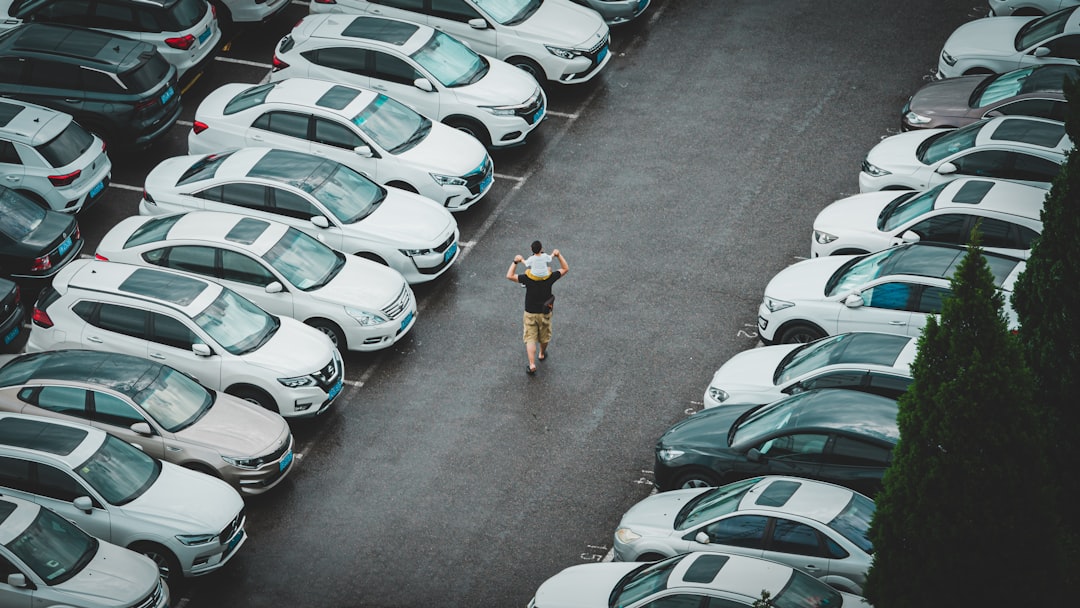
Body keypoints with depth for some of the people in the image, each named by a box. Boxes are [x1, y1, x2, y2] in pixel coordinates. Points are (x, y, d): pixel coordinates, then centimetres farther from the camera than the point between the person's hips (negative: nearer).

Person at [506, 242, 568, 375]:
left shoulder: (527, 278, -20)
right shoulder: (549, 277, -16)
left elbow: (509, 275, -17)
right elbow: (565, 269, -3)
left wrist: (515, 262, -14)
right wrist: (558, 255, -4)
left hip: (530, 313, -2)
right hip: (545, 313, 2)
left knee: (530, 339, 3)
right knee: (544, 336, 25)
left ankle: (532, 364, -6)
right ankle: (542, 354, 48)